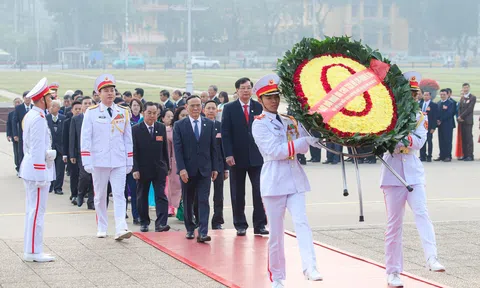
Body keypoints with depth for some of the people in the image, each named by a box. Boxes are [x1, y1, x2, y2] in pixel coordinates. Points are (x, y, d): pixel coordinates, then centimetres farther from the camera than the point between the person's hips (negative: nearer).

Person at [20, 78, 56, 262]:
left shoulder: (30, 116, 13)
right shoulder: (38, 118, -18)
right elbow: (38, 148, -20)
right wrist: (41, 175, -18)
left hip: (29, 167, 10)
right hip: (38, 168, -10)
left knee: (32, 211, 14)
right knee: (37, 211, -6)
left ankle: (30, 250, 20)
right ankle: (34, 252, -2)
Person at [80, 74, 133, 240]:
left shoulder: (123, 113, 7)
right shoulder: (91, 113, -1)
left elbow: (128, 138, 11)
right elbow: (85, 138, -3)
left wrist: (129, 162, 8)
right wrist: (87, 162, -10)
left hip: (119, 162, 1)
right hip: (99, 161, -1)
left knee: (119, 195, -7)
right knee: (100, 195, 8)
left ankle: (121, 229, -15)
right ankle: (102, 229, 18)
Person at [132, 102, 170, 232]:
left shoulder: (161, 128, 5)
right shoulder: (136, 129, -5)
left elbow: (165, 148, 10)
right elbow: (134, 151, -7)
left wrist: (167, 166, 9)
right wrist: (135, 169, -13)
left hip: (159, 169, 2)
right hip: (142, 169, -1)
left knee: (161, 196, -8)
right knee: (142, 197, 9)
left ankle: (161, 223, -14)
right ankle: (144, 222, 21)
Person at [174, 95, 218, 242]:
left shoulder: (209, 124, 6)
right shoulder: (179, 125, 0)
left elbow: (213, 147, 8)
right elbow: (177, 149, -5)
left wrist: (214, 168, 4)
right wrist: (181, 169, -13)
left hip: (204, 169, 0)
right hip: (187, 169, 0)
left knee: (203, 201, -8)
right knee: (188, 201, 9)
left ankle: (202, 233, -13)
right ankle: (190, 229, 23)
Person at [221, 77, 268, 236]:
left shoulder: (259, 107, 6)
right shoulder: (229, 108, 1)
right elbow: (225, 133, -2)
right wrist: (228, 154, -11)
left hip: (257, 156, 1)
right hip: (237, 157, -1)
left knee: (259, 192, -3)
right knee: (237, 194, 5)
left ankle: (259, 225, 3)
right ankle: (240, 225, 13)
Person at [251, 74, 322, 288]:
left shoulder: (290, 121, 13)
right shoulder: (259, 124, -3)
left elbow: (303, 147, 14)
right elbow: (275, 151, -15)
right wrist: (306, 141, -20)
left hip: (295, 180, 4)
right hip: (274, 181, -4)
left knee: (301, 222, -15)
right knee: (276, 232, 3)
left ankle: (310, 268, -26)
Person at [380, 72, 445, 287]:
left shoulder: (420, 118, 9)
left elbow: (419, 141, -9)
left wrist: (404, 139, -25)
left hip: (414, 173, 1)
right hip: (393, 172, -1)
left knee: (422, 213, -18)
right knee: (394, 223, 1)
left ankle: (431, 258, -31)